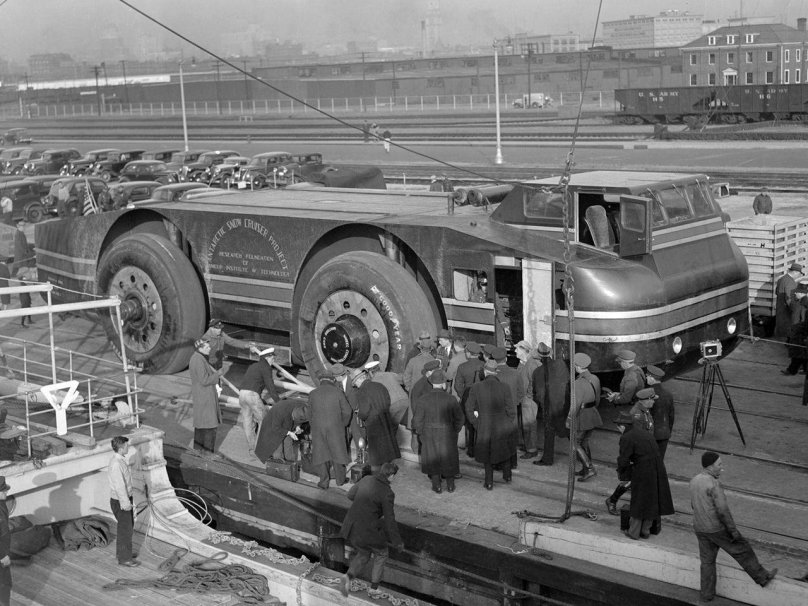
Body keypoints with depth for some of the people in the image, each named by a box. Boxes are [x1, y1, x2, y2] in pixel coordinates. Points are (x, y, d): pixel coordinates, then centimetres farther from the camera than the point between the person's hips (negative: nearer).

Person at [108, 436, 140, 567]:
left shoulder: (121, 459, 4)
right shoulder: (116, 464, -27)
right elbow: (119, 486, -26)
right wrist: (126, 504, -21)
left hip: (126, 498, 10)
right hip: (120, 502, -10)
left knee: (129, 526, 22)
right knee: (125, 529, 3)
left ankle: (121, 552, 38)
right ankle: (124, 559, 16)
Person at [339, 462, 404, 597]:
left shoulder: (366, 479, 0)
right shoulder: (387, 493, -18)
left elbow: (350, 494, 18)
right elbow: (389, 521, -15)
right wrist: (397, 542, -3)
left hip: (351, 528, 6)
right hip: (368, 532, -6)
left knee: (363, 554, 29)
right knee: (381, 553, 24)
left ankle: (349, 576, 4)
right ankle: (374, 588, 30)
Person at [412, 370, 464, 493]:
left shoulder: (424, 399, -16)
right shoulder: (451, 399, -16)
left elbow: (417, 420, -11)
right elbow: (460, 418, -7)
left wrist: (421, 433, 6)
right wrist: (454, 431, 9)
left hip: (429, 435, 0)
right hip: (448, 435, 0)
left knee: (433, 459, 17)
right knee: (448, 458, 20)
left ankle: (437, 486, 22)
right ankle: (450, 485, 29)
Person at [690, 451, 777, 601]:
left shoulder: (694, 481, 2)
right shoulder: (714, 484, -24)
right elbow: (723, 510, -24)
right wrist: (734, 530, -15)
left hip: (700, 528, 6)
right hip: (718, 529, -6)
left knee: (707, 561, 20)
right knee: (742, 550, 15)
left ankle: (707, 594, 24)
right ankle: (762, 577, 32)